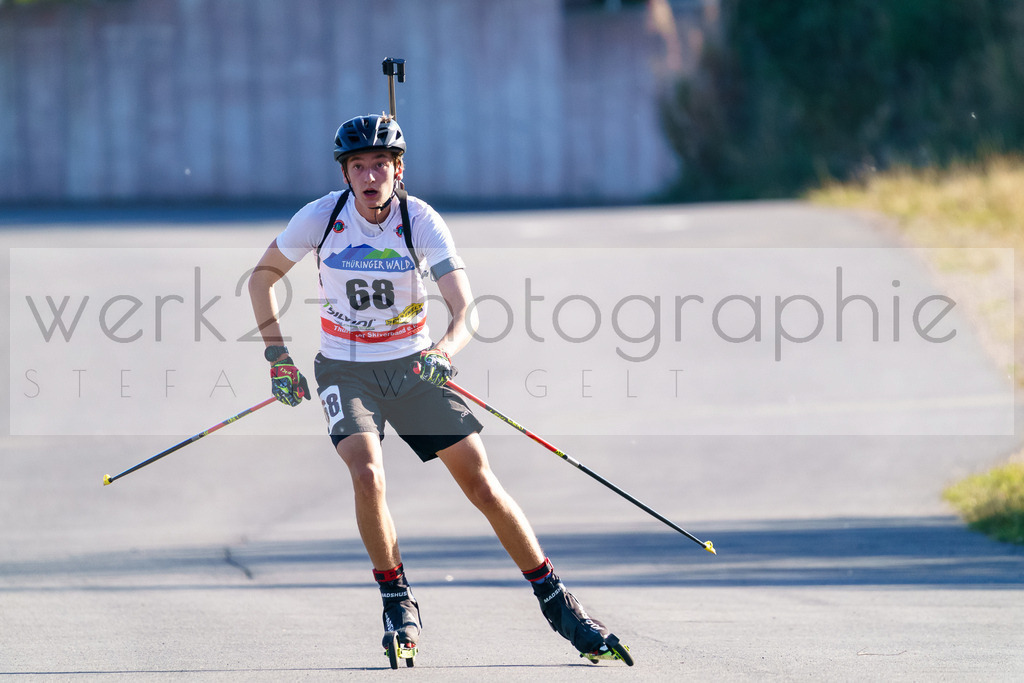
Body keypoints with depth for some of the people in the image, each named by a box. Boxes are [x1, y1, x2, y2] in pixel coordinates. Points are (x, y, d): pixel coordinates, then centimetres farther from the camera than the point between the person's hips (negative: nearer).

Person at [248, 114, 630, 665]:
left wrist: (443, 350, -44)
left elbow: (465, 312, -23)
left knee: (481, 483, -4)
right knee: (367, 475, -25)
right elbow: (263, 277, 3)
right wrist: (277, 356, -1)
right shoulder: (321, 218, -14)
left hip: (414, 366, 0)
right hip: (345, 368, 0)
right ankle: (396, 600, -5)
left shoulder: (421, 221, -16)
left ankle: (554, 600, 11)